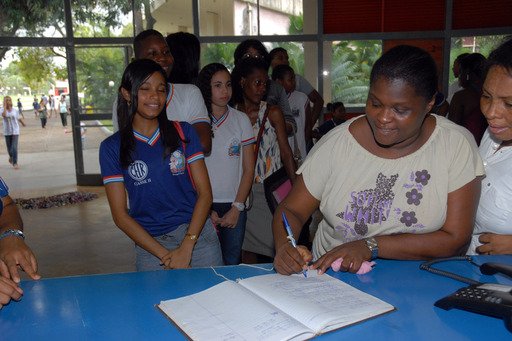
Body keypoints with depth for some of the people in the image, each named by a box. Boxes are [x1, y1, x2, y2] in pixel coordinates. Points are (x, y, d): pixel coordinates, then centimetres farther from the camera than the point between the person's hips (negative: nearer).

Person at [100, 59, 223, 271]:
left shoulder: (183, 132, 3)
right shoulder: (111, 148, 0)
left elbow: (204, 192, -1)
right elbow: (120, 215, -2)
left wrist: (186, 247, -11)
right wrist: (165, 255, -10)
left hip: (198, 235, 1)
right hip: (150, 244, -1)